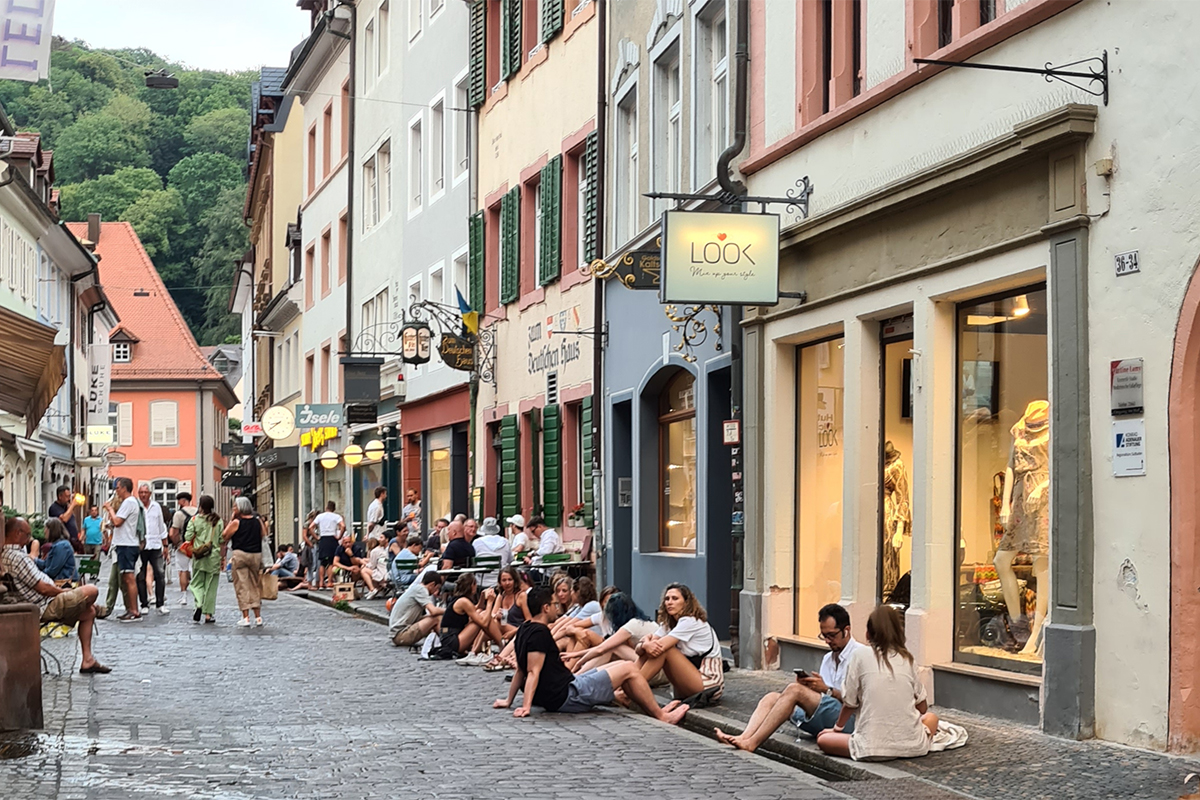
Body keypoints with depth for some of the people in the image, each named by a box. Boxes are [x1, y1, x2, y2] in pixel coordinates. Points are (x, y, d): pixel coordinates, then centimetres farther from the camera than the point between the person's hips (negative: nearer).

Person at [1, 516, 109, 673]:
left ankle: (87, 660, 15)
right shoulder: (17, 557, -24)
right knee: (92, 591, -13)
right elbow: (43, 588, -23)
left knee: (88, 613, 18)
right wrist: (63, 591, -6)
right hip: (46, 608, -11)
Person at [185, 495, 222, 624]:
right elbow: (222, 540, 0)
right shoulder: (218, 520, -1)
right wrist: (223, 557, 10)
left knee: (197, 583, 11)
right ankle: (208, 614, 5)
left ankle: (199, 603, -15)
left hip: (199, 556, 0)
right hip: (214, 556, 0)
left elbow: (188, 537, -6)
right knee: (211, 585, 5)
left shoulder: (195, 519, -3)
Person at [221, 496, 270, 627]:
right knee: (256, 586, 12)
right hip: (256, 555, 4)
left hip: (240, 554, -4)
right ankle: (258, 616, 10)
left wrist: (231, 519, 3)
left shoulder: (236, 522, -7)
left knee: (242, 586, 0)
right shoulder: (258, 521, 6)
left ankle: (245, 617, -5)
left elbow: (224, 536, 1)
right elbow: (265, 536, 9)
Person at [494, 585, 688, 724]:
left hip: (552, 698, 11)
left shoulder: (524, 631, 13)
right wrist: (526, 706, -27)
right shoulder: (539, 633, -16)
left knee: (619, 666, 20)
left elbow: (521, 671, 17)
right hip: (566, 695, -11)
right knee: (628, 669, -6)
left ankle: (654, 709, 20)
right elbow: (533, 672, -23)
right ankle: (662, 716, 2)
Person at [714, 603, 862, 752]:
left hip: (848, 720, -8)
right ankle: (744, 738, -33)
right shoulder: (828, 658, 25)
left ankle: (751, 743, -32)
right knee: (772, 698, -9)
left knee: (795, 690, -26)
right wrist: (809, 685, -1)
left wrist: (827, 690, -15)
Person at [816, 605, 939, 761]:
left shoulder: (860, 655, 0)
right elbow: (922, 708, 14)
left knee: (822, 739, 19)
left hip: (873, 748, -4)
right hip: (912, 747, 4)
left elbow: (850, 703, 4)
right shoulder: (906, 658, 8)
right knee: (931, 718, 35)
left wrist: (837, 728, 23)